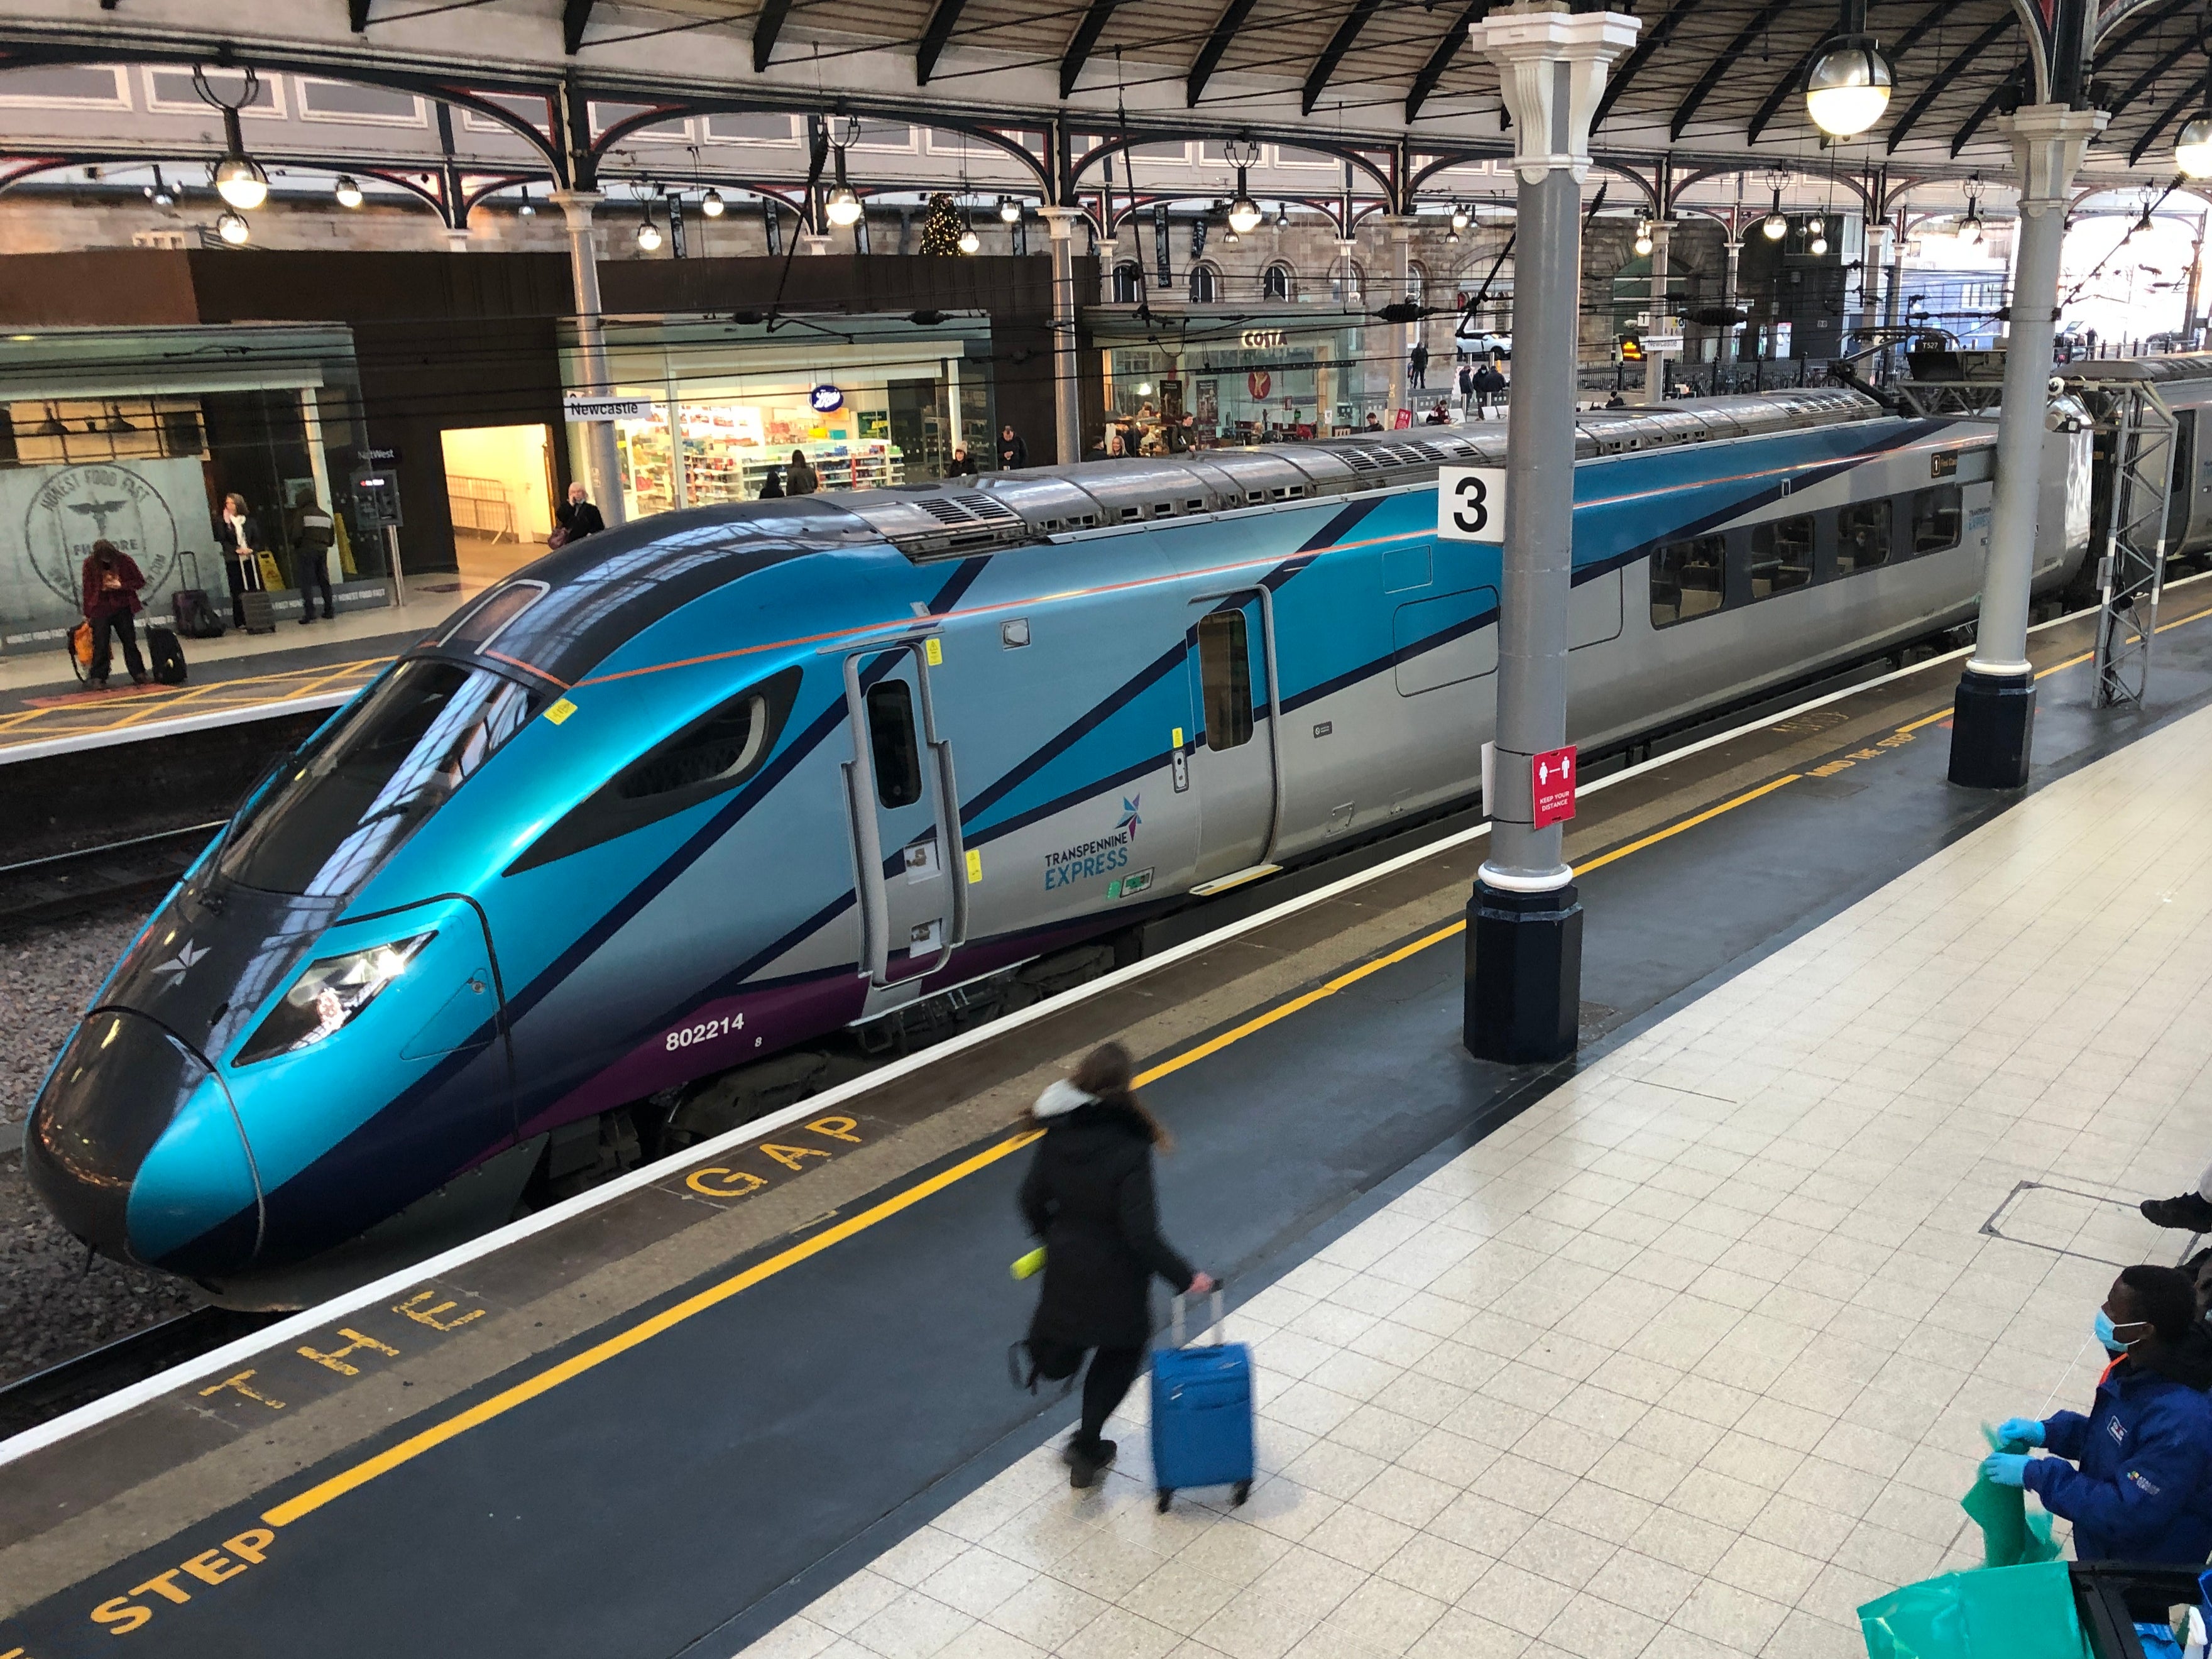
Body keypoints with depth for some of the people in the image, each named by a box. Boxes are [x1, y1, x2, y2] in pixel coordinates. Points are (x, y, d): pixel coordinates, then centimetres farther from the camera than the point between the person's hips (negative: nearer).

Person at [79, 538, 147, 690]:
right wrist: (87, 614, 2)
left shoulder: (125, 560, -7)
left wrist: (121, 585, -15)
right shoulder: (90, 563, -7)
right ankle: (98, 678, 1)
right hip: (100, 610, -1)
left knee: (130, 642, 8)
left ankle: (139, 674, 15)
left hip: (122, 608, 1)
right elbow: (88, 590, 0)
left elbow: (140, 582, 0)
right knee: (100, 645, -3)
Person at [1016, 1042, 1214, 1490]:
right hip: (1115, 1277, -5)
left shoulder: (1058, 1135, -12)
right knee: (1119, 1353, 21)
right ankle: (1086, 1448, 23)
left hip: (1066, 1264, 5)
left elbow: (1032, 1197, 0)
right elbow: (1141, 1232, -28)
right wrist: (1185, 1277, -17)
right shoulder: (1130, 1150, -29)